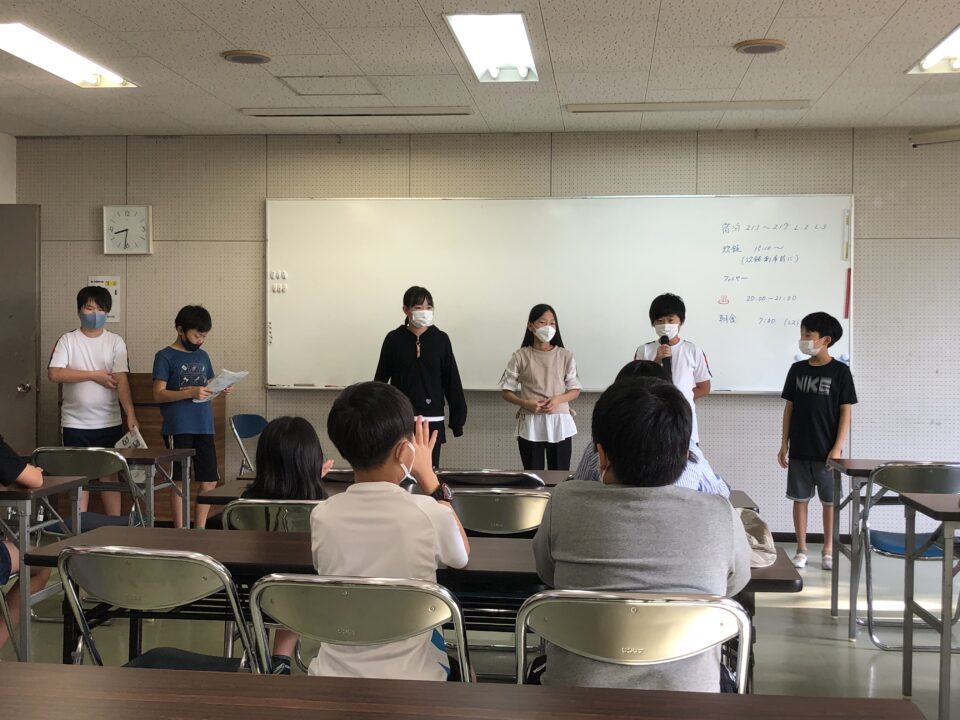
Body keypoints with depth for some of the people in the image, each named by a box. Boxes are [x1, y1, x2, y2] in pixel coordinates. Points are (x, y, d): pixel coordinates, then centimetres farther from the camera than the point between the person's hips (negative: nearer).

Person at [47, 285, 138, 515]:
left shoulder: (115, 342, 1)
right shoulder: (68, 340, 1)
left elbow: (121, 380, -8)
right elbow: (54, 373, -12)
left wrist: (130, 414, -20)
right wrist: (94, 375, -13)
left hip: (109, 422, 0)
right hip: (75, 423, 0)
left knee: (110, 474, 6)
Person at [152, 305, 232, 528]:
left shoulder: (202, 356, 14)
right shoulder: (165, 357, -4)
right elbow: (159, 394, -10)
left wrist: (222, 390, -2)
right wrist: (191, 393, -22)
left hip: (204, 426, 6)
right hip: (178, 428, -6)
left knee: (209, 480, 6)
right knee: (179, 480, 1)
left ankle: (200, 529, 18)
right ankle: (180, 531, 10)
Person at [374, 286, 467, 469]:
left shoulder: (441, 339, 1)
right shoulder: (394, 339, 0)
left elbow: (452, 381, 4)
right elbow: (381, 379, 4)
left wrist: (458, 418, 2)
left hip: (432, 421, 1)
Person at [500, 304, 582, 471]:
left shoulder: (565, 356, 3)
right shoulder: (520, 357, 0)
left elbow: (575, 390, 6)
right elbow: (506, 391, 3)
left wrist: (557, 399, -14)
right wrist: (526, 403, -15)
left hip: (559, 422, 1)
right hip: (530, 425, -1)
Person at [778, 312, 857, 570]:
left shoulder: (840, 371, -6)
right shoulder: (797, 369, 5)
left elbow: (845, 412, -6)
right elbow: (789, 407, 9)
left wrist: (838, 448, -12)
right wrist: (784, 443, 5)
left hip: (827, 450, -3)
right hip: (799, 450, 3)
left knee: (829, 500, 6)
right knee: (800, 498, 7)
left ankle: (828, 551, 18)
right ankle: (801, 550, 16)